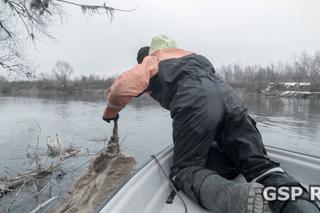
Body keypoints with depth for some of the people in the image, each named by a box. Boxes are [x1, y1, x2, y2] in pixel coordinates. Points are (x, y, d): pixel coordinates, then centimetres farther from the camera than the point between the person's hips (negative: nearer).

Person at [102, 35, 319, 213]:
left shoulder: (150, 62, 24)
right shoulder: (188, 54, 40)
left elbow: (123, 87, 7)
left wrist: (111, 111, 25)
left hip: (194, 103, -5)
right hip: (229, 95, 6)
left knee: (186, 170, 7)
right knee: (259, 164, 9)